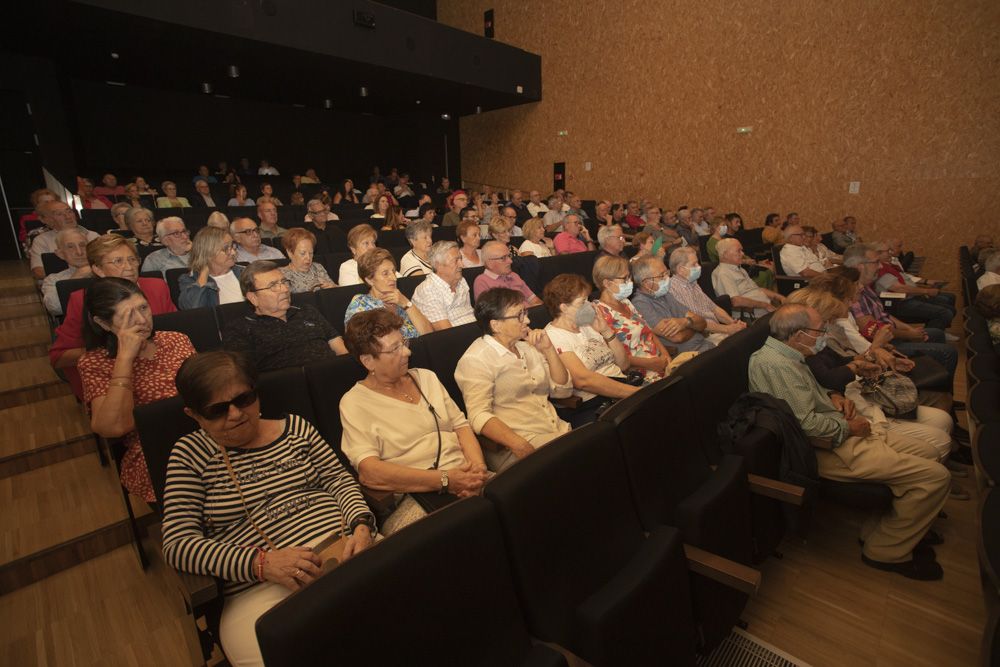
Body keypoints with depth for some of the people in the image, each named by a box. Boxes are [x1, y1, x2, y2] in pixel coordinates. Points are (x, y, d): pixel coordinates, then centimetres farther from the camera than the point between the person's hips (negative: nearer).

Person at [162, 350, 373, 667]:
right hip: (259, 587, -2)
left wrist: (362, 525, -11)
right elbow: (177, 545, -1)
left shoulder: (296, 427, 12)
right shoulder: (191, 453, 5)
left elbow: (338, 478, 10)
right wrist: (262, 563, -16)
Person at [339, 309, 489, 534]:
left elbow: (461, 425, 15)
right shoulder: (354, 403, -1)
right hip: (412, 499, -6)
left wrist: (478, 466, -6)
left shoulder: (426, 377, 18)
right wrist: (445, 480, -18)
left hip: (461, 479, 6)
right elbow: (369, 472, -13)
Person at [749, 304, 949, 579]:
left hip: (840, 432, 11)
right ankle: (886, 551, 8)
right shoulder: (776, 364, -26)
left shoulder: (785, 355, 8)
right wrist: (848, 427, -12)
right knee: (935, 476, -10)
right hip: (829, 448, -11)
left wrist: (833, 397, 6)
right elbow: (807, 423, -29)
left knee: (922, 450, 17)